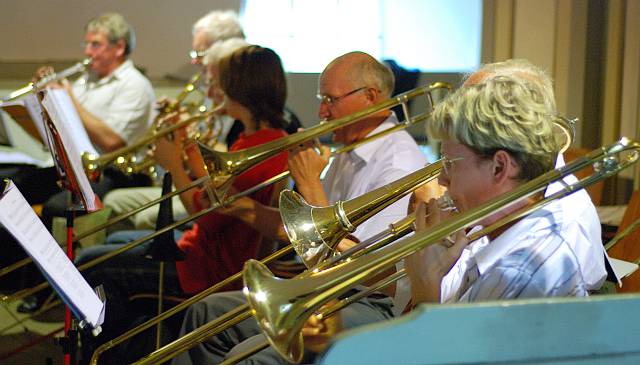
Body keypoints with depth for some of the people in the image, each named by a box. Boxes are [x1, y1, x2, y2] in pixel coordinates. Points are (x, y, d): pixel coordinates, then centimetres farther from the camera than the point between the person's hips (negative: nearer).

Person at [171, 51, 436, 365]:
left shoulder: (401, 166, -17)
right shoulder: (349, 155, 14)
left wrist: (310, 185, -16)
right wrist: (242, 208, 6)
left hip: (371, 305, -10)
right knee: (207, 312, 7)